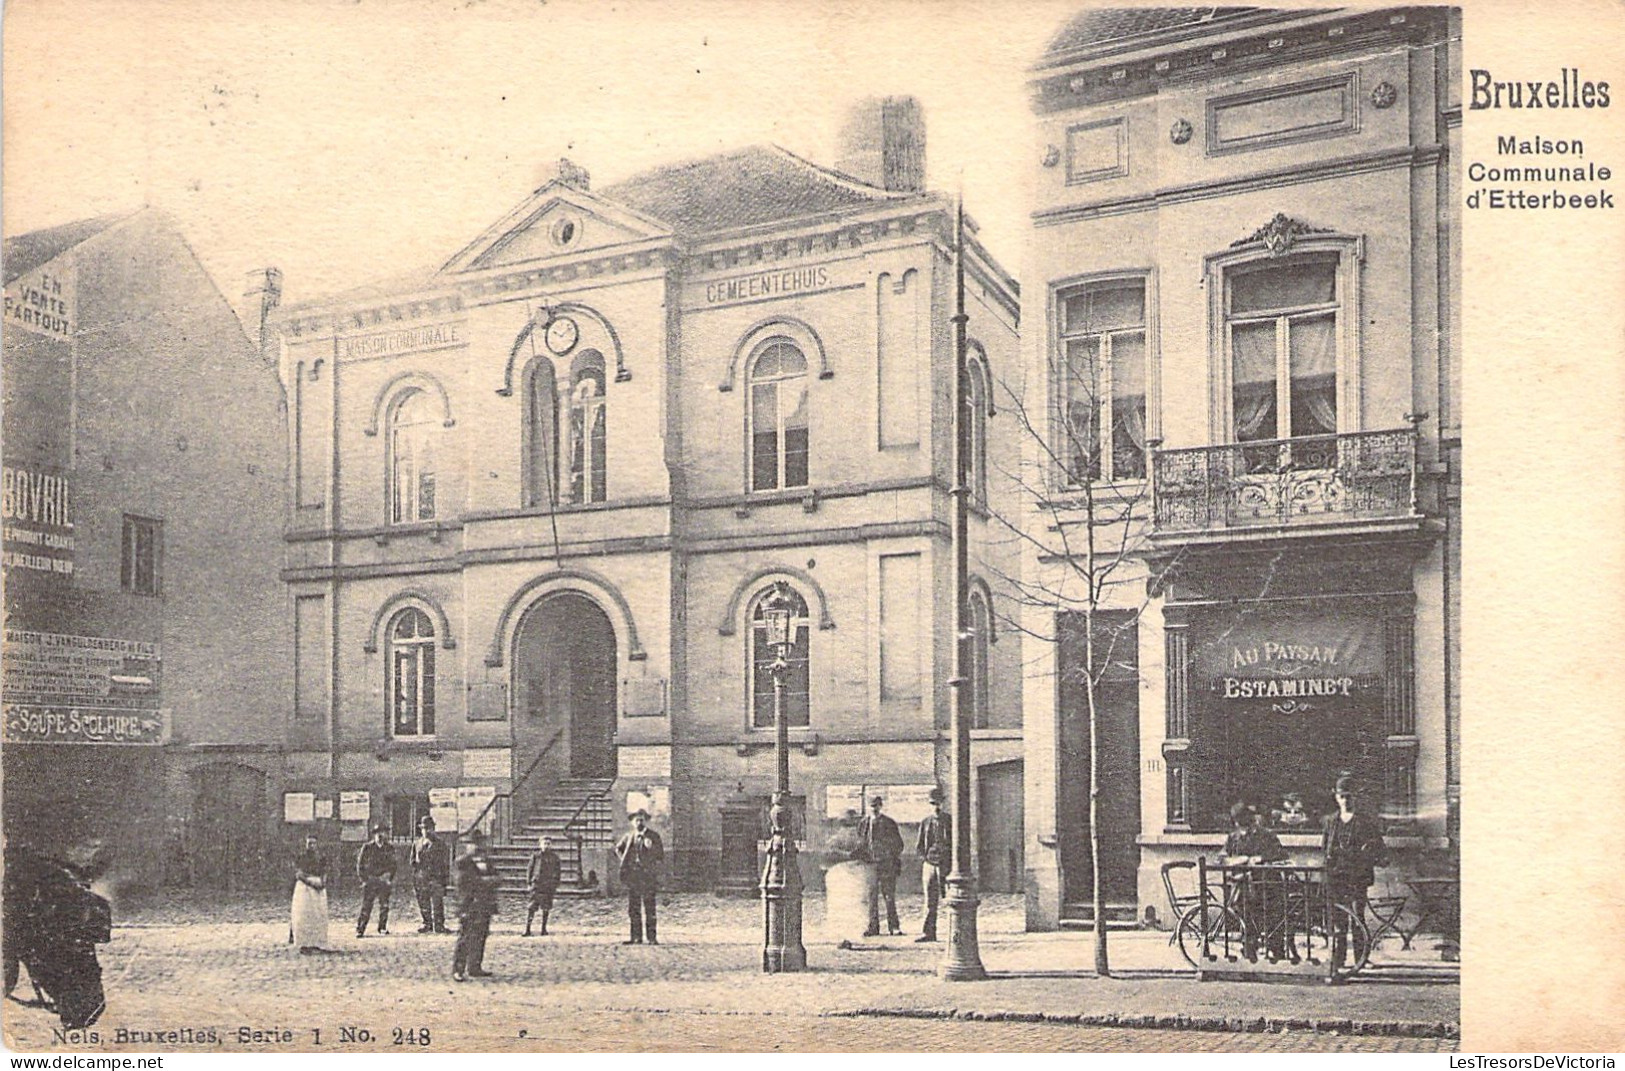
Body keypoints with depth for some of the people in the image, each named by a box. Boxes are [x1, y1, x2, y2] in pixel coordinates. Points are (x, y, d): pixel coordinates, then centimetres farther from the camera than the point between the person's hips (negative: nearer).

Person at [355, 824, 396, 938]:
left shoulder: (389, 849, 6)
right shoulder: (367, 848, -2)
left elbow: (392, 865, 15)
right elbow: (360, 865, 2)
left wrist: (391, 879, 6)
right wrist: (364, 880, -5)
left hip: (384, 881, 3)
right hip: (370, 880, -3)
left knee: (384, 905, 4)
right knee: (366, 906, -8)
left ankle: (382, 927, 17)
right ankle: (360, 929, -5)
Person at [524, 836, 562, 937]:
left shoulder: (554, 857, 6)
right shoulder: (535, 856, 2)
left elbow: (557, 872, 11)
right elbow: (529, 870, 5)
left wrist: (556, 885, 7)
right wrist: (528, 884, -1)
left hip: (549, 886, 2)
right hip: (537, 885, -2)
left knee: (546, 908, 6)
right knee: (532, 907, -8)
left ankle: (544, 929, 16)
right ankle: (527, 929, -7)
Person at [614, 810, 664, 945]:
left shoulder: (653, 836, 2)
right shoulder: (629, 836, 11)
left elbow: (661, 855, 1)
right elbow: (618, 848, 25)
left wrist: (651, 848, -13)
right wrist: (624, 860, 12)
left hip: (648, 876, -3)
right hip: (632, 877, 3)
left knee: (649, 908, -4)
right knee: (633, 908, 4)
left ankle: (651, 937, -1)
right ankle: (636, 937, 10)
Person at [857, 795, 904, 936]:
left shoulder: (888, 823, 2)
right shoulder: (863, 823, 10)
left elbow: (898, 844, 6)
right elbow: (860, 844, 16)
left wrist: (897, 863, 0)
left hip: (886, 865, -3)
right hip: (869, 865, 3)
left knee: (889, 896, -2)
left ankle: (894, 927, 4)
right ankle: (873, 927, 8)